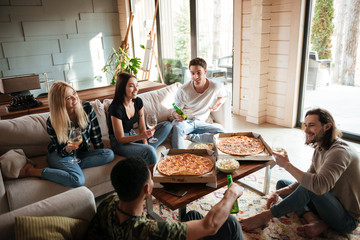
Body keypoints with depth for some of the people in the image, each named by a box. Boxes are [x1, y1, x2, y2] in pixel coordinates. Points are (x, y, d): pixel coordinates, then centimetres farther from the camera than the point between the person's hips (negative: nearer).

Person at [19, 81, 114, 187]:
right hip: (59, 155, -4)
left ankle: (72, 166, -19)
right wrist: (67, 149, -35)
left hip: (82, 153, 5)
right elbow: (62, 152, -12)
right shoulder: (52, 122, -20)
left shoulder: (87, 108, -14)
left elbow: (96, 135, -1)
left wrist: (101, 155, 2)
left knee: (109, 154, -21)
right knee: (78, 180, -33)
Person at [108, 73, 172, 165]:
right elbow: (120, 139, -21)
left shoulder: (138, 101, -3)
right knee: (149, 151, -34)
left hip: (133, 136, 8)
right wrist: (142, 136, -35)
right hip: (119, 143, -8)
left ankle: (147, 147, -18)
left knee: (167, 125, -3)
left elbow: (142, 127, 0)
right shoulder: (116, 108, -23)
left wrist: (145, 143, -18)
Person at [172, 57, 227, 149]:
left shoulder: (216, 87, -7)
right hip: (184, 121, -3)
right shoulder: (183, 90, -12)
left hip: (200, 123, 3)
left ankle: (188, 136, -22)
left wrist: (219, 102, -6)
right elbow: (175, 110, -5)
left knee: (221, 133, -26)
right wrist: (177, 115, -30)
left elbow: (224, 96, 18)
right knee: (177, 127, -39)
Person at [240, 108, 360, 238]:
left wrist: (287, 165, -30)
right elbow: (306, 181, 6)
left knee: (310, 188, -36)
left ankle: (266, 216, -20)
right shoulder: (319, 150, 5)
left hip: (347, 219, -9)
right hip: (328, 204, 9)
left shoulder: (340, 152, -25)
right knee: (281, 184, 6)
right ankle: (314, 220, -14)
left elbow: (319, 185, -40)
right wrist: (279, 192, -9)